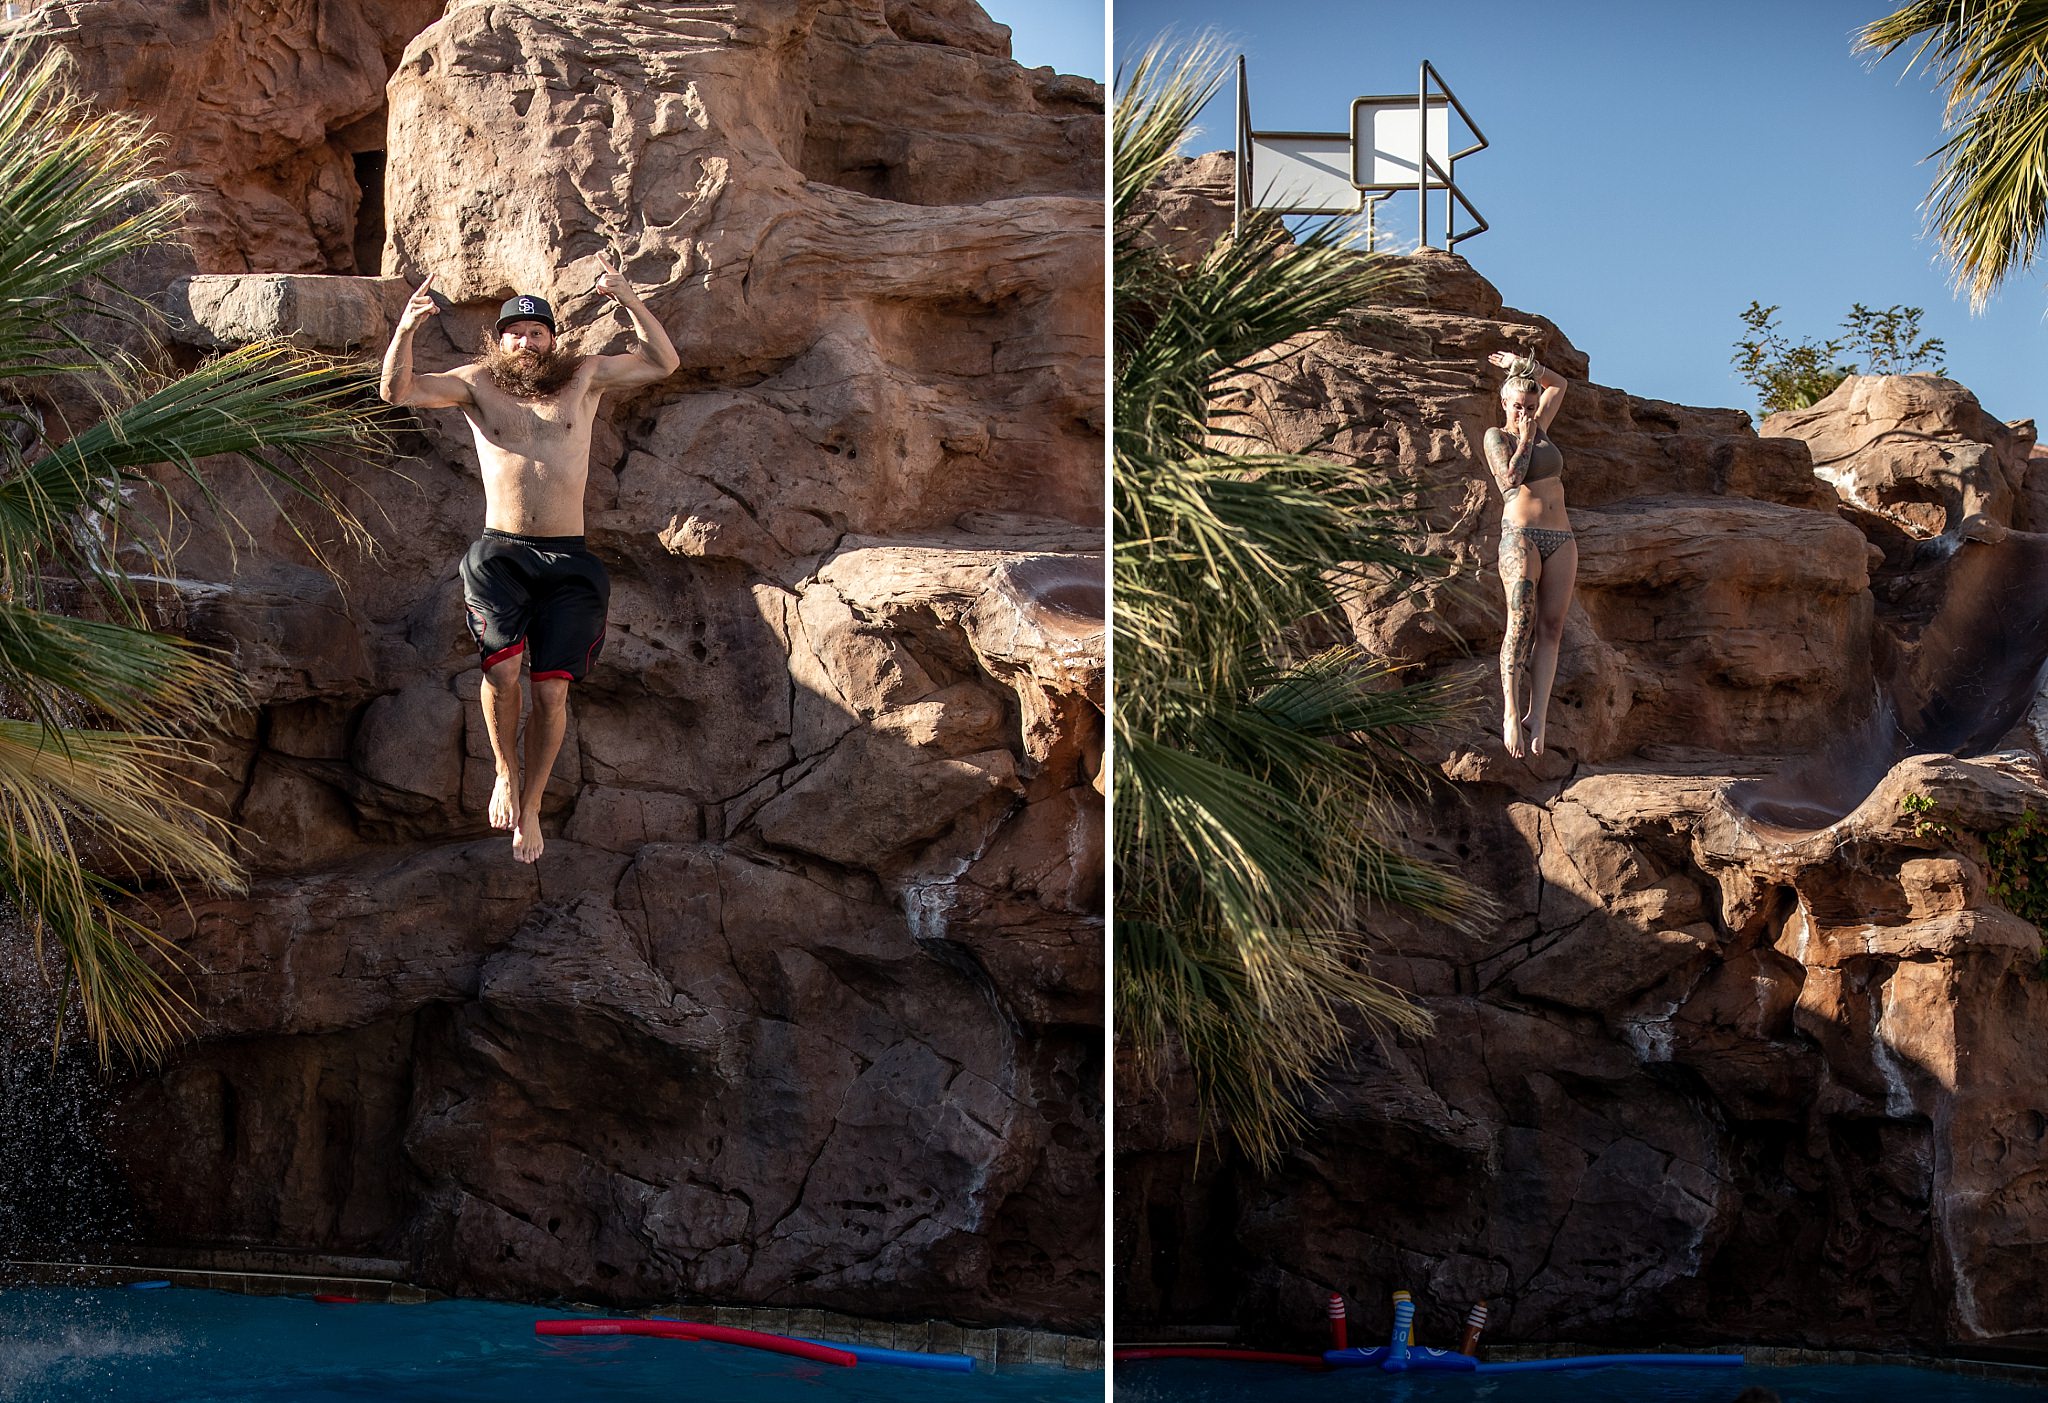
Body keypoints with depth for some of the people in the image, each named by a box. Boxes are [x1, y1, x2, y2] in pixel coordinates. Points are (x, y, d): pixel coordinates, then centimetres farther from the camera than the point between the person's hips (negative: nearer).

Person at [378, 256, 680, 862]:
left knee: (551, 688, -8)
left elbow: (664, 362, 5)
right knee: (503, 664, -25)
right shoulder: (478, 383, 9)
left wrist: (627, 299, -8)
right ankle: (506, 769, 2)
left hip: (567, 561, 1)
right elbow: (397, 390, -2)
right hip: (500, 554, -1)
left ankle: (530, 806, 12)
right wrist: (406, 329, -20)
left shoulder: (583, 378, 10)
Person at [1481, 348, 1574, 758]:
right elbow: (1510, 478, -9)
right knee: (1522, 622, -18)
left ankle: (1537, 718, -13)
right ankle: (1511, 713, -21)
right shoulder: (1497, 436, 6)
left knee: (1551, 627, -6)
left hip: (1561, 540, 5)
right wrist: (1525, 439, 1)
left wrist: (1524, 366, 26)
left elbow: (1558, 384, 33)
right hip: (1521, 535, -5)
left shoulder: (1540, 429, 21)